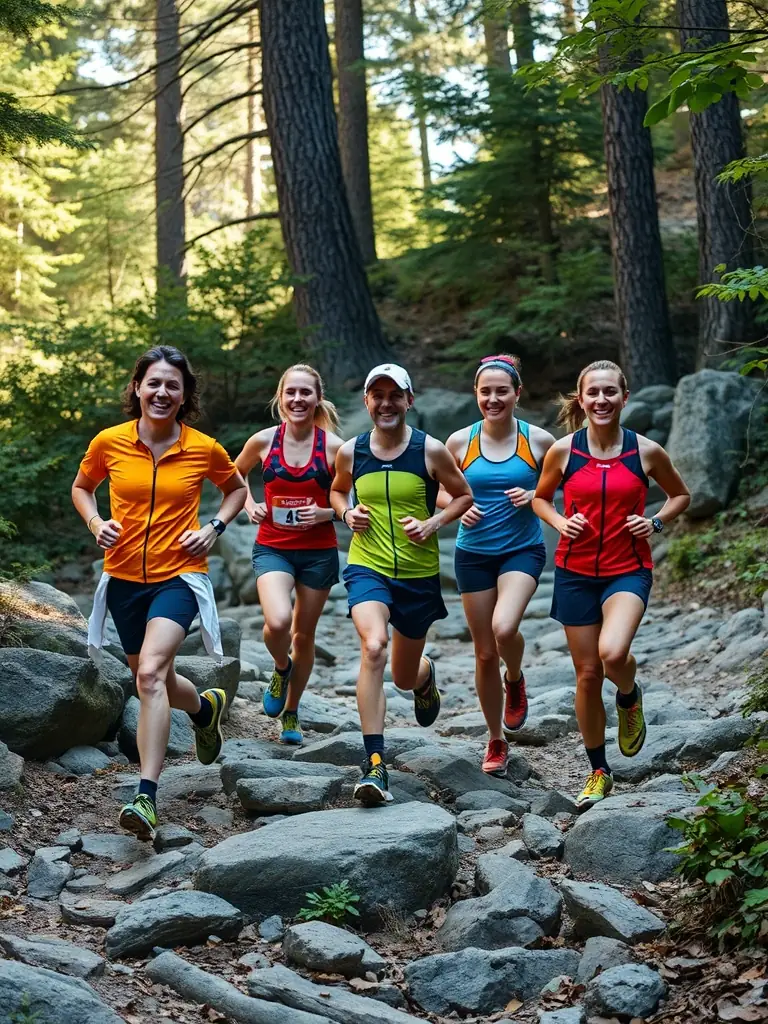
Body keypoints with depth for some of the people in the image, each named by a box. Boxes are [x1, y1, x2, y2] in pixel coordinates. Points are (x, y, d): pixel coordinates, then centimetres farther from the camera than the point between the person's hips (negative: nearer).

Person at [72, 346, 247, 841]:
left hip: (179, 575, -4)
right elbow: (81, 487, 15)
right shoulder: (109, 443, -3)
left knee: (151, 674, -24)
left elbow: (237, 489, 14)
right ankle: (207, 707, 54)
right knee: (156, 681, 18)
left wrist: (213, 530, -1)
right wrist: (96, 523, -4)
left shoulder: (203, 448, -5)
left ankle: (147, 799, -25)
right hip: (124, 577, 4)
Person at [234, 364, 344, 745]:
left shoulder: (333, 446, -7)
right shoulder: (263, 441, -3)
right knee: (277, 622, -25)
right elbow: (235, 473, 17)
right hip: (272, 548, 0)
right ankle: (281, 669, 11)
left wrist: (325, 513, -15)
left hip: (319, 552, 0)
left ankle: (291, 713, 32)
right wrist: (250, 505, 1)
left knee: (303, 634, 11)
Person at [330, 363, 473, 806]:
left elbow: (465, 496, 6)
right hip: (367, 568, 0)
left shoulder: (431, 450, -6)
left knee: (404, 677, 14)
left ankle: (425, 674, 57)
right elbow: (338, 490, 20)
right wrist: (347, 513, -1)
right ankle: (375, 765, -30)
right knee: (373, 646, -30)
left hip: (419, 574, 1)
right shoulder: (350, 452, 0)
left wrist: (434, 523, -10)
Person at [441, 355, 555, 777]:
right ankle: (496, 741, 25)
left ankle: (515, 681, 8)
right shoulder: (460, 441, -2)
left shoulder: (539, 440, -5)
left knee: (504, 628, -27)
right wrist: (459, 507, -13)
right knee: (485, 652, 7)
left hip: (523, 550, -2)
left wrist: (535, 496, -14)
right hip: (473, 554, 2)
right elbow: (441, 492, 9)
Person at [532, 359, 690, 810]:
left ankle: (630, 698, 9)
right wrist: (560, 522, -7)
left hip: (629, 571, -2)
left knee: (613, 653, -28)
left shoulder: (646, 451, -4)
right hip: (576, 573, 2)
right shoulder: (563, 451, -3)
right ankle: (600, 772, 24)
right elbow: (541, 497, 13)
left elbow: (681, 494, 12)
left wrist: (656, 521, -6)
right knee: (587, 674, 6)